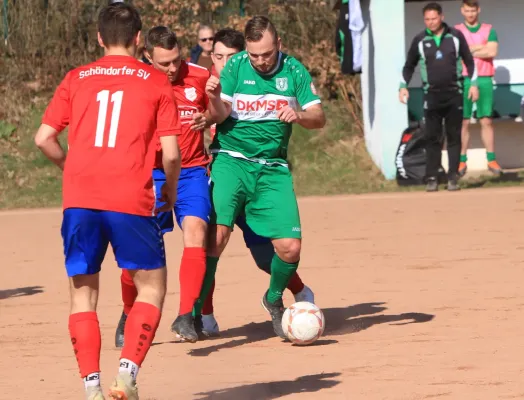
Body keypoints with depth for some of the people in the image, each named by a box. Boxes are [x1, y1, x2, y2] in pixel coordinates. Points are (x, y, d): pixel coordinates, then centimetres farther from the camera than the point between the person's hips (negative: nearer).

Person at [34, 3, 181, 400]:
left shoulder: (76, 79, 12)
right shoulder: (157, 82, 7)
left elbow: (44, 138, 6)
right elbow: (171, 152, 1)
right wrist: (170, 191, 19)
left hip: (80, 200, 2)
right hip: (131, 200, -2)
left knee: (83, 292, 13)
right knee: (152, 288, 11)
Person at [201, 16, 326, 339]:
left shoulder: (293, 71, 2)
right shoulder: (235, 67, -2)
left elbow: (319, 118, -2)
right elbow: (221, 116, -7)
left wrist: (299, 115, -23)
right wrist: (215, 98, -29)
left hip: (273, 168, 2)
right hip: (231, 162, -2)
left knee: (290, 247, -7)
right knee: (217, 233, -22)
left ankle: (274, 300, 24)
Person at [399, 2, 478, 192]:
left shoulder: (456, 36, 2)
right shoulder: (420, 40, 3)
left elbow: (469, 61, 8)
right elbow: (409, 65, 12)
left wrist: (473, 83, 2)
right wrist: (403, 86, 3)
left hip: (454, 93, 0)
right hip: (432, 95, 0)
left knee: (454, 137, 1)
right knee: (432, 138, -3)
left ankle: (453, 177, 5)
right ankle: (432, 178, -1)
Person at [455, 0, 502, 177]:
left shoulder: (489, 30, 9)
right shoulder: (456, 31, 7)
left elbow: (492, 51, -6)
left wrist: (469, 50, -4)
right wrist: (481, 48, -7)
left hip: (484, 80, 1)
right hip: (464, 80, -1)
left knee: (486, 121, 1)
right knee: (463, 122, -2)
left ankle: (492, 160, 3)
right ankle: (462, 162, 1)